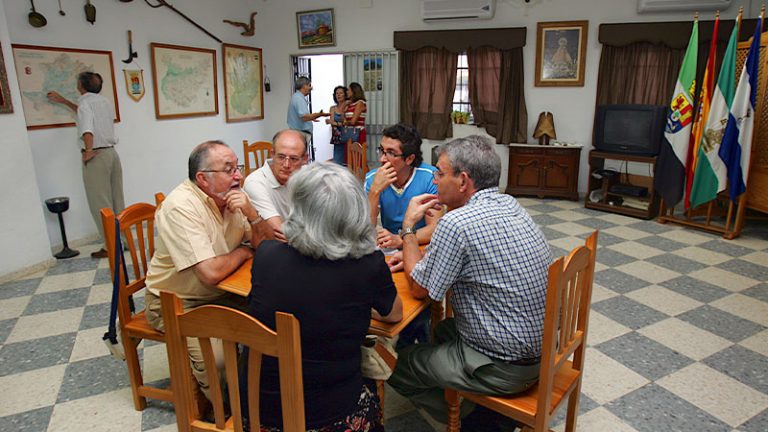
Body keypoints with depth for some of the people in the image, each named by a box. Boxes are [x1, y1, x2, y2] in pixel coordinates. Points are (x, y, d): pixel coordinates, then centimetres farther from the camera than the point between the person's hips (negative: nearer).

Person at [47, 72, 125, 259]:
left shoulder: (85, 102, -9)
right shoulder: (105, 101, 13)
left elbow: (87, 128, -27)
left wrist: (89, 150, -18)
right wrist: (63, 101, 41)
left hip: (96, 156, -7)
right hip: (112, 153, 7)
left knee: (101, 204, -1)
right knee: (117, 200, 11)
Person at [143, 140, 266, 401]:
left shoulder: (231, 197, -1)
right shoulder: (181, 207, -24)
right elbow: (212, 273, -32)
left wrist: (251, 213, -18)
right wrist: (243, 252, -13)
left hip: (222, 294, 7)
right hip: (177, 304, -7)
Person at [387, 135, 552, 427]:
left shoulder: (456, 223, -26)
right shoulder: (509, 205, 1)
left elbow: (419, 288, -12)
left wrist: (408, 227, -3)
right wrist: (412, 252, 9)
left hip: (504, 368, -9)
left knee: (395, 366, 4)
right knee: (444, 329, 30)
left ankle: (462, 416, 17)